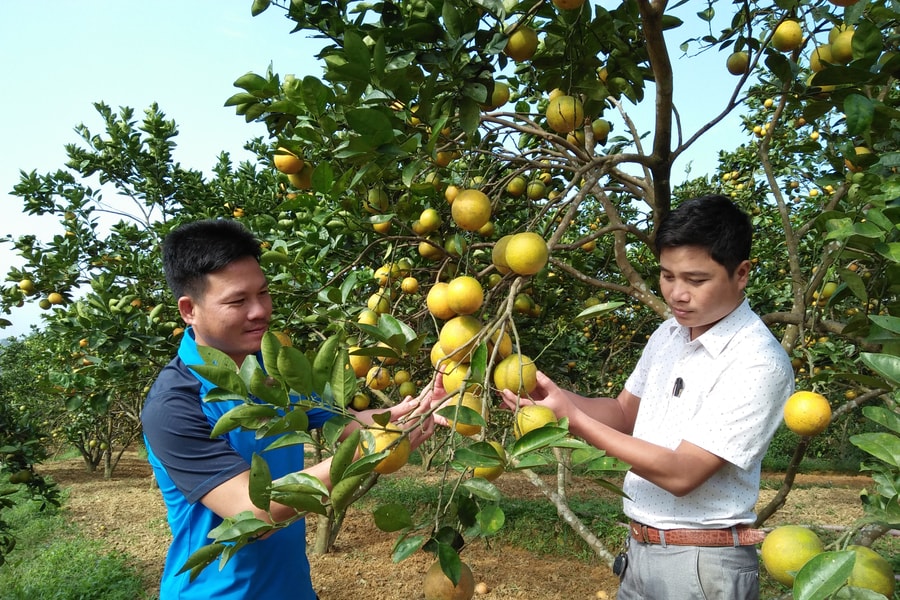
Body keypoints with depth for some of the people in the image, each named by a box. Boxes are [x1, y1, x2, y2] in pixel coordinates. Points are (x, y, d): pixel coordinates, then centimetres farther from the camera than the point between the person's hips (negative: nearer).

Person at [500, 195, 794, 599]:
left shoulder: (758, 364, -20)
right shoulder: (668, 334, 2)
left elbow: (681, 474, -23)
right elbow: (625, 413, 11)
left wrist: (573, 419, -23)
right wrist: (555, 396, -7)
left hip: (702, 565, -6)